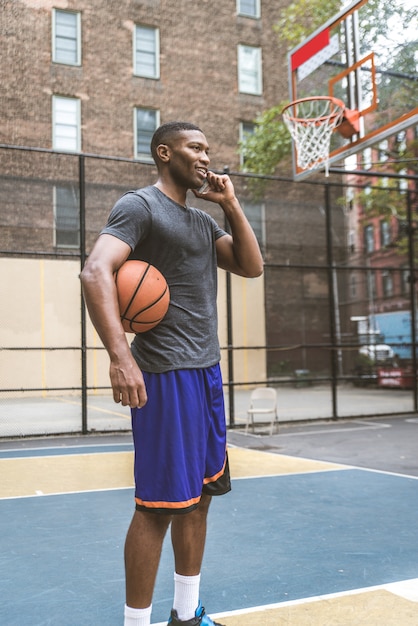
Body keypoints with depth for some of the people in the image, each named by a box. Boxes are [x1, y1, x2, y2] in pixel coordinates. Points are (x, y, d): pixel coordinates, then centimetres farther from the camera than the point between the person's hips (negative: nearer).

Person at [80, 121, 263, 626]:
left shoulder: (203, 221, 19)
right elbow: (95, 270, -22)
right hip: (165, 374, -9)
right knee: (159, 505, -5)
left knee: (199, 497, 14)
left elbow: (252, 267, 15)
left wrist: (230, 205, 8)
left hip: (207, 372, 9)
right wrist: (120, 355, -34)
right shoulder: (139, 206, -7)